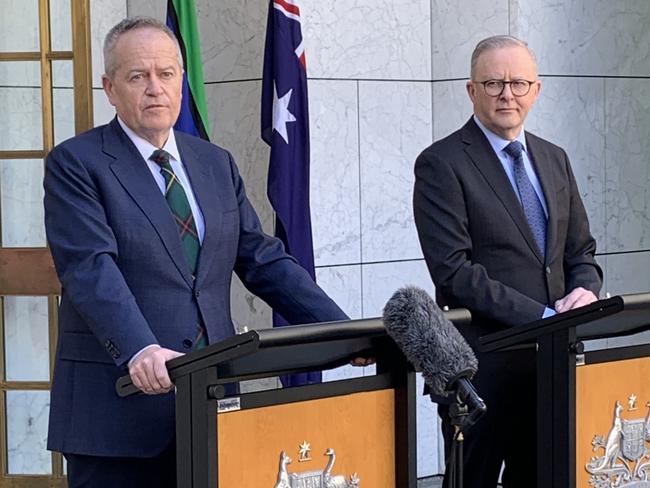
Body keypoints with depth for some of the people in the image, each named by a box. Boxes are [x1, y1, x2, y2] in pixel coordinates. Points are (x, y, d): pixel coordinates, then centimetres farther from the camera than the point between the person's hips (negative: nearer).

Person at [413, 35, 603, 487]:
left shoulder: (555, 160, 13)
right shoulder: (442, 164, -8)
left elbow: (581, 251, 18)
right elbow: (454, 271, -16)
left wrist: (585, 290, -6)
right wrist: (542, 316, -19)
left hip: (551, 355, 6)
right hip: (483, 361, -6)